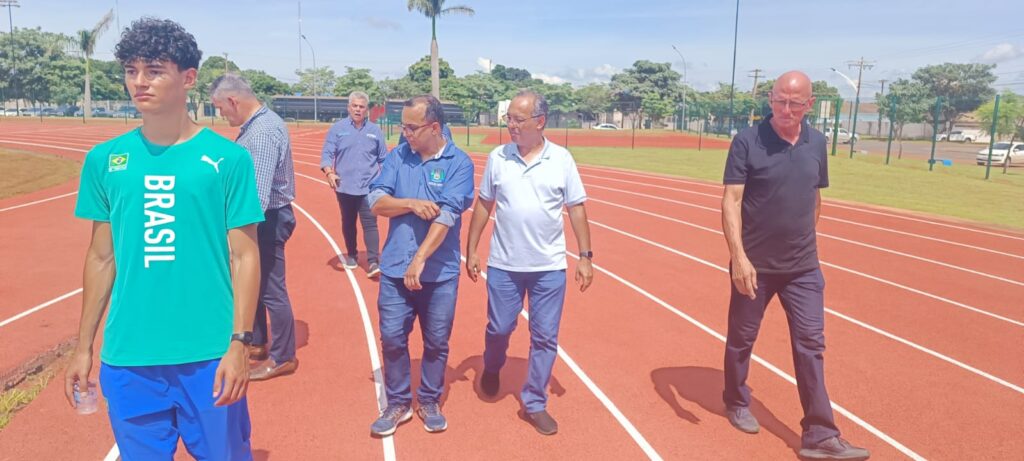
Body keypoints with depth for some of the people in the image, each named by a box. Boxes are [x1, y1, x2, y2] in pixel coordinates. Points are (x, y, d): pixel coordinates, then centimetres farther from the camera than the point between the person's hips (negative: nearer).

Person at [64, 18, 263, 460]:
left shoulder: (228, 158, -6)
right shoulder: (104, 160, 4)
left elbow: (244, 256, -5)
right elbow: (101, 257, 10)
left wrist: (239, 343, -11)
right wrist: (83, 346, 11)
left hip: (209, 355, -3)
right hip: (127, 359, 3)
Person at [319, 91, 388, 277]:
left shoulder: (375, 130, 7)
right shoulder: (337, 128, 1)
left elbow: (383, 158, 13)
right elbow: (327, 154, -3)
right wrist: (329, 172, -20)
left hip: (369, 187, 0)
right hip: (345, 187, 0)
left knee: (370, 223, -8)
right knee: (348, 223, 12)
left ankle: (373, 262, -11)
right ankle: (351, 255, 29)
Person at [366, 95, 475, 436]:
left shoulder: (458, 163, -7)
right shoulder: (397, 156, 5)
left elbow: (446, 216, -16)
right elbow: (376, 202, -1)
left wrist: (420, 260, -23)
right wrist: (412, 204, -18)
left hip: (440, 272, -2)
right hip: (395, 269, 3)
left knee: (437, 341, 9)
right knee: (392, 338, 6)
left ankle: (429, 402, 28)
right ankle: (398, 403, 24)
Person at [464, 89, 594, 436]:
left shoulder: (562, 159, -4)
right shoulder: (498, 157, -1)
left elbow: (576, 209, 0)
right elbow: (483, 205, 6)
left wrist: (585, 256, -3)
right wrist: (471, 250, 5)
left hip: (550, 267, 0)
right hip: (504, 264, 1)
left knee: (545, 337, 6)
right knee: (499, 328, 11)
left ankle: (535, 403, 22)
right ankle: (491, 368, 44)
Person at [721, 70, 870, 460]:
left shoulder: (816, 143, 3)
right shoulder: (747, 141, -12)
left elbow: (815, 198, 14)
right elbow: (731, 202, -16)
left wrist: (803, 240, 16)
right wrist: (739, 257, -24)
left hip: (803, 267, 4)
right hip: (754, 264, -3)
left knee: (811, 345, 3)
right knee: (741, 338, 13)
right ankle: (737, 403, 36)